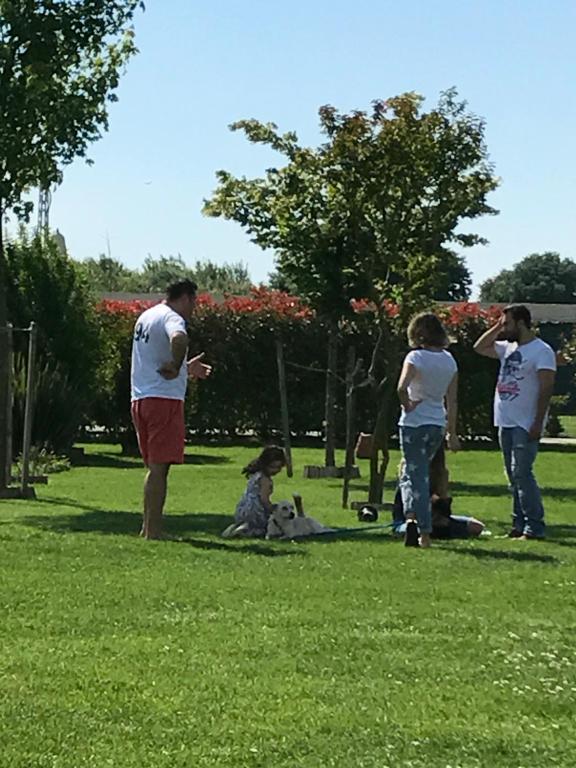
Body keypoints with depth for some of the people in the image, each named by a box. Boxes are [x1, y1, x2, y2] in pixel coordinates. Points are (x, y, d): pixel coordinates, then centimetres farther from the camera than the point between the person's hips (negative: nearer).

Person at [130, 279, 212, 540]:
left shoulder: (145, 317, 20)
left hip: (139, 399, 9)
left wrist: (184, 368, 34)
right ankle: (153, 531, -8)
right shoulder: (171, 317, -9)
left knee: (154, 466, 15)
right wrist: (177, 367, -20)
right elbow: (179, 339, -35)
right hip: (164, 398, -9)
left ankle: (148, 528, 17)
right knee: (159, 467, -7)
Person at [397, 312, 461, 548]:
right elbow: (452, 401, 9)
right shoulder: (449, 360, 5)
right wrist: (452, 433, 14)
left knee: (417, 475, 0)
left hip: (414, 423, -5)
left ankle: (422, 531, -5)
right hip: (438, 424, 5)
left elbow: (402, 387, -28)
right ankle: (415, 517, 11)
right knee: (416, 472, 22)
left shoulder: (416, 357, -11)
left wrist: (407, 405, -10)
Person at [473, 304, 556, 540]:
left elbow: (546, 388, -16)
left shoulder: (541, 351, -10)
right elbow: (479, 348, 24)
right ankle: (520, 525, 15)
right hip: (506, 423, 9)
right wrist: (497, 328, 11)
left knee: (521, 473, -13)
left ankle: (534, 527, -11)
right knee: (514, 476, 10)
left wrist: (538, 423, -21)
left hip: (525, 425, -9)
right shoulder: (508, 348, 14)